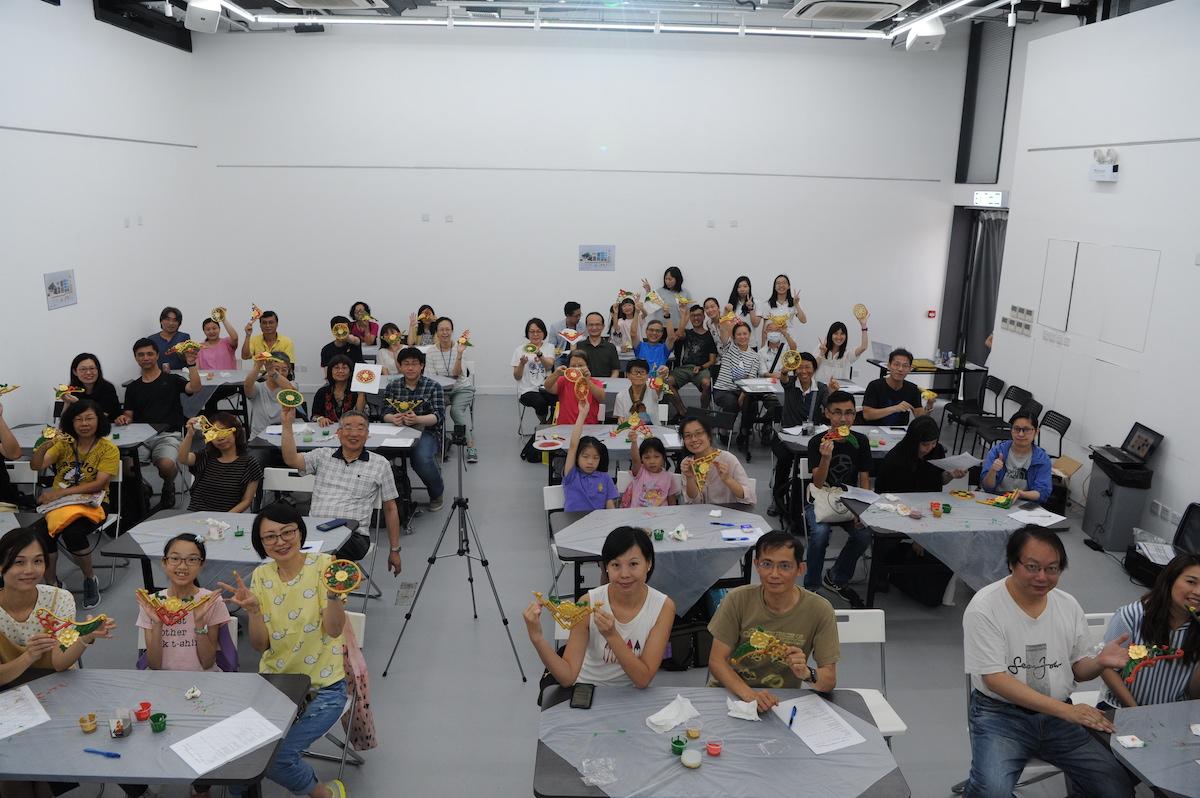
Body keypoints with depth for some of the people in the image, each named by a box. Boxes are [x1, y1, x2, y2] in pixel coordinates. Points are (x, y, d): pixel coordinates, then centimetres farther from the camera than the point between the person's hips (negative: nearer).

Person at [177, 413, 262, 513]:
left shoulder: (249, 464, 4)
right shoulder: (204, 457, 13)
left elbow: (246, 501, 2)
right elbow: (182, 459, -8)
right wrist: (189, 435, -23)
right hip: (195, 515, 2)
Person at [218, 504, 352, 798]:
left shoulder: (323, 565, -10)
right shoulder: (261, 576, 2)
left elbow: (334, 630, -18)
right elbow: (261, 645, -1)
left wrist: (334, 593, -35)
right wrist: (252, 609, -18)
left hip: (322, 687, -4)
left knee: (279, 757, -18)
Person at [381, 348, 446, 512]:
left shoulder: (433, 387, 4)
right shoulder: (392, 386, 14)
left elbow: (438, 416, -6)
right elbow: (385, 413, 6)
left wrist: (417, 419, -26)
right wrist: (393, 418, -20)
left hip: (426, 433, -3)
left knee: (421, 458, -34)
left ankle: (437, 492, -2)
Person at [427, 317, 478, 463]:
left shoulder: (460, 348, -6)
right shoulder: (431, 352, 0)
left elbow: (456, 373, -18)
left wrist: (459, 353, -31)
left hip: (462, 389, -2)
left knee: (455, 410, -31)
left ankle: (471, 446, -27)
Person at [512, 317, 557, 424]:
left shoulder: (549, 347, 11)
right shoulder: (520, 350, 8)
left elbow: (549, 366, -9)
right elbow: (517, 377, 5)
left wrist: (540, 354, -27)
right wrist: (522, 363, -14)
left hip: (545, 388, 1)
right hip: (527, 390, -1)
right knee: (540, 402, -34)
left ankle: (551, 423, -5)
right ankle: (543, 423, -1)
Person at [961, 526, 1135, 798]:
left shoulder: (1068, 605, 5)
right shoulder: (985, 607, -13)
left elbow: (1078, 669, 13)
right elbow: (995, 679, -16)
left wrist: (1100, 662, -11)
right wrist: (1066, 710, -21)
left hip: (1059, 715, 5)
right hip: (1001, 713, -5)